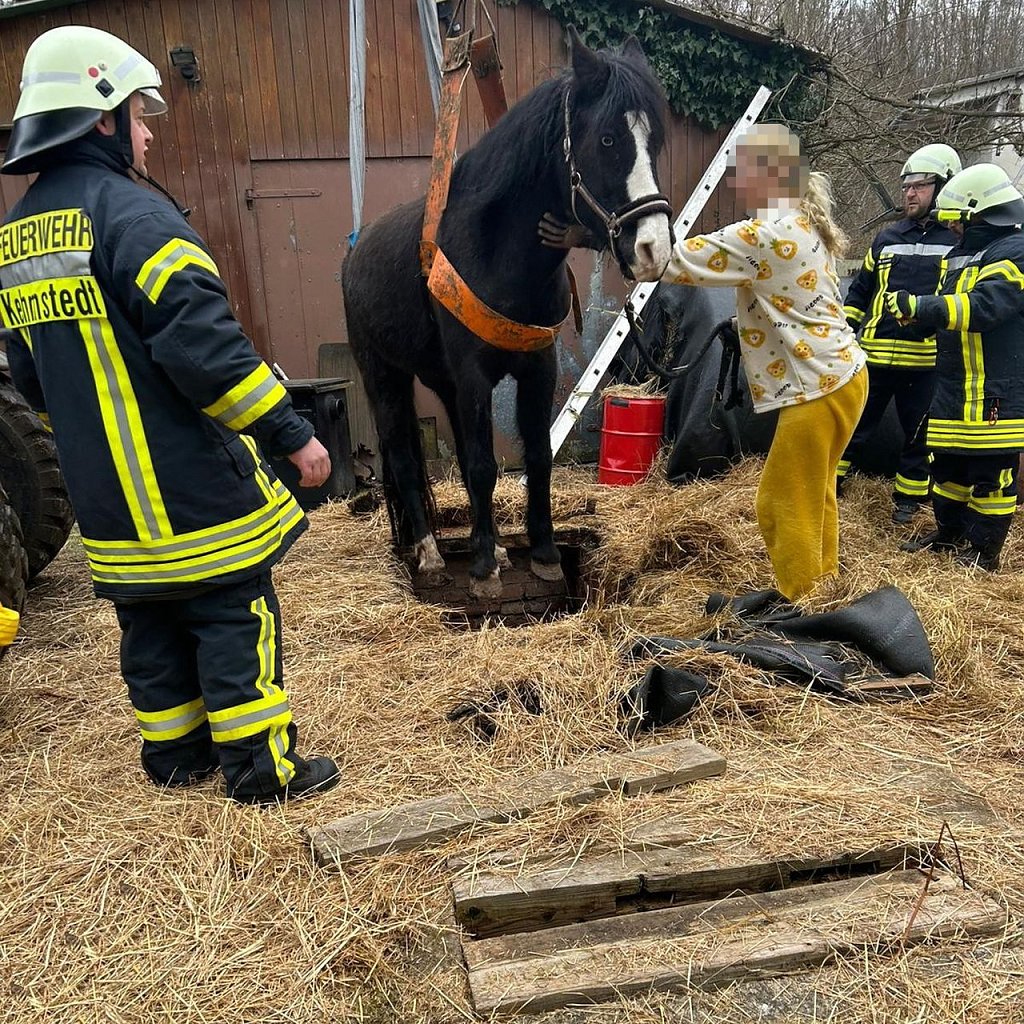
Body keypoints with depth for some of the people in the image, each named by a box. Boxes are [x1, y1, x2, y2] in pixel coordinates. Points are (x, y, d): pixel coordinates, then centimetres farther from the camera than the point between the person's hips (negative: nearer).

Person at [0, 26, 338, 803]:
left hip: (105, 494, 8)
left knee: (151, 622, 18)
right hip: (192, 484, -8)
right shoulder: (131, 212, -16)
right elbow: (205, 346, -24)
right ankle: (261, 767, 14)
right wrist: (292, 434, -17)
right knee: (234, 618, 4)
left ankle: (175, 753, 32)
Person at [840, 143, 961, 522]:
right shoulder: (887, 238, 11)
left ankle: (908, 497, 24)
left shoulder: (961, 240, 1)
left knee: (919, 433, 10)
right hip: (875, 353, 3)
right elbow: (860, 291, 17)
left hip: (928, 359, -2)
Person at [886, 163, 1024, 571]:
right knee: (948, 465, 17)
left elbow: (984, 307, -27)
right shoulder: (961, 254, 16)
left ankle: (984, 553, 11)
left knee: (991, 474, 0)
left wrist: (920, 305, -31)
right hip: (954, 387, 9)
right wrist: (913, 310, 6)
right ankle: (949, 534, 32)